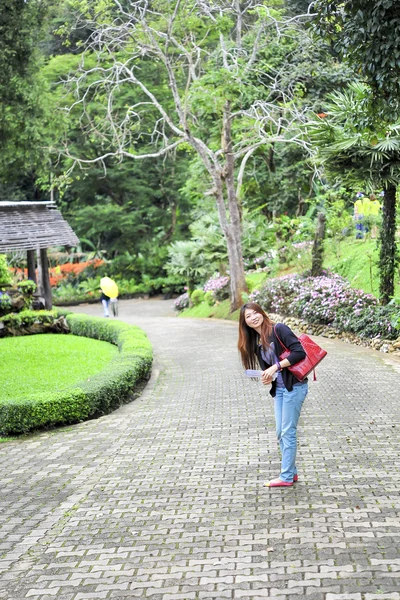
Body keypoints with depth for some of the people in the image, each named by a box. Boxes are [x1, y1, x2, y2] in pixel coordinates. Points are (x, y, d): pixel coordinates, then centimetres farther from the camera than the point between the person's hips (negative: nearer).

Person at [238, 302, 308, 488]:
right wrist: (267, 377, -8)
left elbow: (299, 352, -20)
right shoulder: (255, 342, 11)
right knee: (281, 433, 11)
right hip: (278, 388, 8)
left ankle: (286, 477, 4)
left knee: (288, 432, -3)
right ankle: (291, 472, 22)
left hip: (294, 386, -8)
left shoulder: (278, 329, -12)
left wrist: (276, 366, -21)